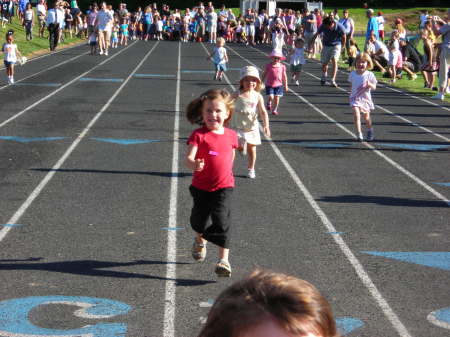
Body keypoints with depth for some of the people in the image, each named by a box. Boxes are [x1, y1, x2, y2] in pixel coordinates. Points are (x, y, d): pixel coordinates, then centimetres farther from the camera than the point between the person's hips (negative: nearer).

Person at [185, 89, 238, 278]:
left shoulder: (231, 135, -2)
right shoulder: (199, 135, -14)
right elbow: (189, 158, -25)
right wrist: (194, 164, -46)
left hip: (223, 187, 0)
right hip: (201, 187, 0)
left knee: (222, 221, -13)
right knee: (198, 220, 20)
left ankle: (224, 259, -9)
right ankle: (200, 240, 53)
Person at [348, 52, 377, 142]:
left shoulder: (369, 75, -8)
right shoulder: (352, 74, 0)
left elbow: (374, 87, -8)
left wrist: (370, 85, -28)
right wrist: (351, 94, 13)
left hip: (365, 98, 0)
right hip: (355, 98, 0)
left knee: (366, 116, 16)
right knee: (356, 115, -19)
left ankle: (370, 131, 44)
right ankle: (359, 134, -21)